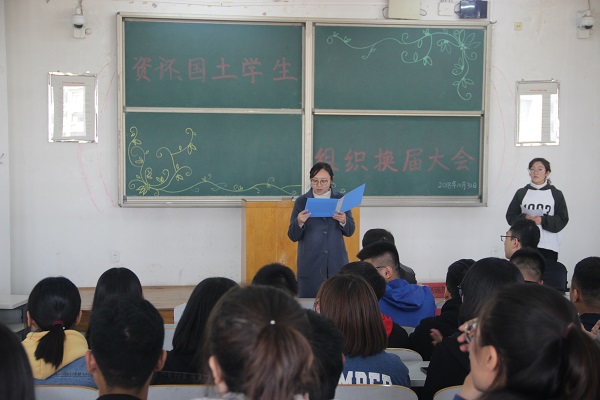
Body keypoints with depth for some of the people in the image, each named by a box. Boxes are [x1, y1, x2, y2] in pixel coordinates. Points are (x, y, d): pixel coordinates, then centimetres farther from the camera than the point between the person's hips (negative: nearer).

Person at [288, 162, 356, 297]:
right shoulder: (301, 201, 2)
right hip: (310, 264, -1)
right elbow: (293, 236, 1)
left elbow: (350, 231, 8)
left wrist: (344, 221, -14)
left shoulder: (341, 199, 6)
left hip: (336, 263, 1)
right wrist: (299, 222, -19)